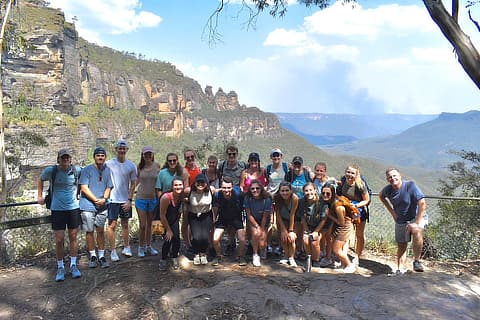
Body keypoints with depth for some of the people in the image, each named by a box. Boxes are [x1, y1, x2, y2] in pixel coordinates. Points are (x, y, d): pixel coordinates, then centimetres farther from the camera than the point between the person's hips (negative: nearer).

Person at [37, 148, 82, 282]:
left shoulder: (77, 170, -4)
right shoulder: (51, 171, -6)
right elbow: (40, 180, 15)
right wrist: (40, 196, 12)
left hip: (74, 207, 1)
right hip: (57, 209, -1)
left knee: (73, 237, 8)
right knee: (59, 240, 1)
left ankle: (73, 265, 21)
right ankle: (60, 268, 17)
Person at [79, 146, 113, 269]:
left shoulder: (107, 170, 9)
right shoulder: (87, 170, -4)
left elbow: (108, 188, 9)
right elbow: (84, 188, -9)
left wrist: (104, 199, -9)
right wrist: (96, 200, -13)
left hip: (102, 206, 3)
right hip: (88, 206, -3)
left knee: (100, 231, 7)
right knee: (89, 231, 4)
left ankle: (101, 256, 16)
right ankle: (93, 256, 17)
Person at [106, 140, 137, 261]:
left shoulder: (131, 166, 0)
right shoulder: (109, 164, -5)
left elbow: (133, 184, 3)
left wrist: (129, 200, -3)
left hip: (126, 200, 2)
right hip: (112, 199, -2)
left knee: (125, 224, 13)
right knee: (112, 225, 1)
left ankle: (126, 247, 26)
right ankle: (113, 251, 10)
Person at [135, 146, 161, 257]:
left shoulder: (157, 166, -2)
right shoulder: (139, 167, -2)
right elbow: (136, 181, 9)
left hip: (153, 198, 1)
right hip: (141, 198, -1)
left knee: (149, 224, 13)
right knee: (142, 225, 0)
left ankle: (148, 246, 25)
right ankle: (141, 247, 17)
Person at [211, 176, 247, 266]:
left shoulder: (238, 195, -27)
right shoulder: (217, 195, -23)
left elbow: (243, 208, -9)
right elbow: (215, 208, -2)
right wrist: (214, 219, 3)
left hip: (236, 218, -1)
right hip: (222, 218, 1)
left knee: (242, 240, -13)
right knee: (215, 240, -13)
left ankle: (241, 257, 17)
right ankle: (218, 256, 18)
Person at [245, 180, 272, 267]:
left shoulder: (267, 199, -22)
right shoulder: (247, 198, -20)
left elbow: (265, 217, -16)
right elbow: (249, 215, -13)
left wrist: (262, 230, -16)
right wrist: (257, 226, -20)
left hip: (264, 222, 0)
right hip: (252, 221, 0)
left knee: (262, 245, -12)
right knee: (255, 233, -31)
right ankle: (255, 255, -10)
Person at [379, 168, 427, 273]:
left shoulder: (410, 185, -23)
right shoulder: (388, 189, -8)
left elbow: (422, 204, -29)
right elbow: (381, 196, 16)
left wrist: (417, 223, -31)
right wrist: (391, 211, 5)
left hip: (415, 218, -5)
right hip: (400, 221, 5)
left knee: (417, 231, -36)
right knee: (401, 247, 11)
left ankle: (416, 261, -21)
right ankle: (400, 270, 25)